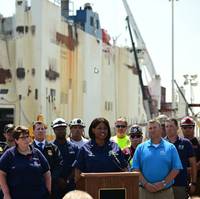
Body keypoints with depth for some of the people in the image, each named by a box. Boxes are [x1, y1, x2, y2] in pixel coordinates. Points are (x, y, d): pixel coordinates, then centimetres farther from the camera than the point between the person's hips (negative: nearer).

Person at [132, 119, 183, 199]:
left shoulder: (170, 147, 6)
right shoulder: (141, 147, 7)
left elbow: (176, 169, 0)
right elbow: (136, 169, 2)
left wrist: (163, 183, -11)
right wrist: (146, 184, -10)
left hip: (165, 192, 0)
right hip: (145, 191, 0)